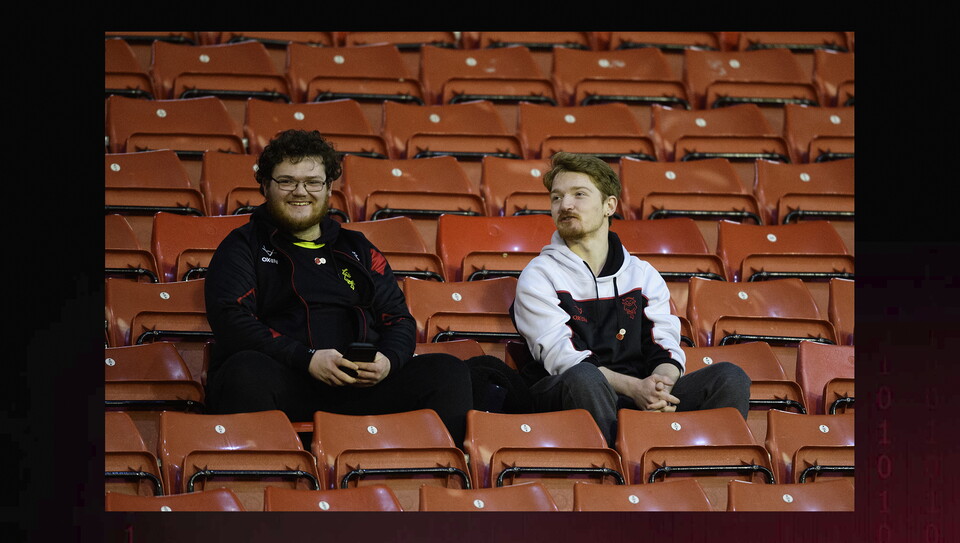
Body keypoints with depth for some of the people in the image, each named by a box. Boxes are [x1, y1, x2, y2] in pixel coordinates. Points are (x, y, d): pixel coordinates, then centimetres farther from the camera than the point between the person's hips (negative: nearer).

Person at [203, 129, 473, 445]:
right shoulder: (244, 247, 14)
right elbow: (230, 321, -2)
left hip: (361, 385, 4)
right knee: (247, 370, -39)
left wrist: (388, 359, -4)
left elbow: (399, 319, 21)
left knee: (448, 372, -19)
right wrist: (307, 359, -15)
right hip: (285, 380, -4)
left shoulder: (357, 250, 27)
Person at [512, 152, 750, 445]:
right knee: (583, 378, -40)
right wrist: (633, 386, -23)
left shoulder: (644, 275, 20)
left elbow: (665, 347, 9)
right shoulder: (539, 276, 6)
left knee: (730, 377, -17)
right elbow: (561, 356, -8)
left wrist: (659, 385, -18)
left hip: (640, 399, 4)